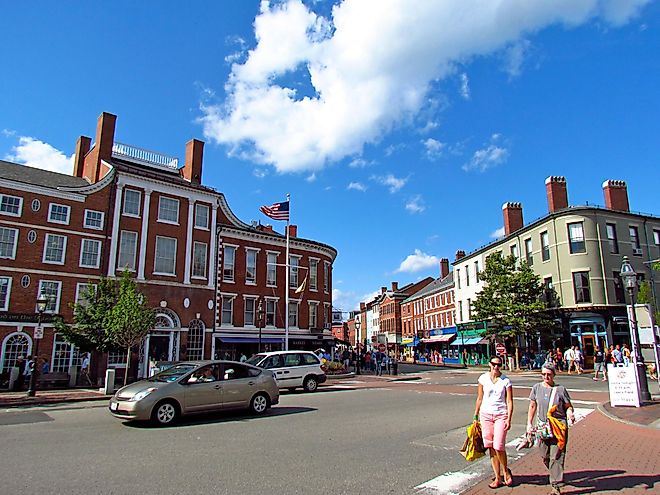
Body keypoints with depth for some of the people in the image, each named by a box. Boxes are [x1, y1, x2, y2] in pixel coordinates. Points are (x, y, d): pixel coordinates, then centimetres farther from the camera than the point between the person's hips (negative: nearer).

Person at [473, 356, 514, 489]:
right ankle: (497, 478, 18)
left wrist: (509, 419, -10)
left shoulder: (506, 381, -3)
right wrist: (475, 416, 9)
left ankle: (506, 471, 20)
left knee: (498, 447, -8)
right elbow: (479, 398, 9)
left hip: (501, 415, -2)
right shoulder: (483, 378, 2)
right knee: (491, 447, 6)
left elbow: (509, 401, -2)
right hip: (485, 414, 3)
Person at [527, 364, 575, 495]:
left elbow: (568, 406, 4)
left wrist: (570, 414, -18)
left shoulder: (560, 389, -2)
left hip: (559, 426, -3)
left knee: (556, 457, -4)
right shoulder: (536, 388, 5)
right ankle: (556, 474, 37)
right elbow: (532, 406, 12)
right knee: (544, 456, 10)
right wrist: (529, 423, 9)